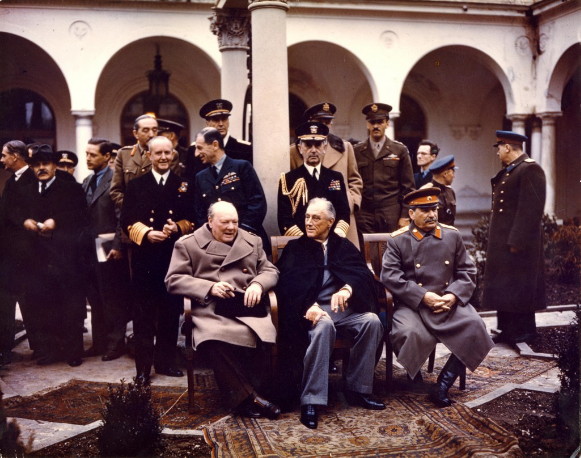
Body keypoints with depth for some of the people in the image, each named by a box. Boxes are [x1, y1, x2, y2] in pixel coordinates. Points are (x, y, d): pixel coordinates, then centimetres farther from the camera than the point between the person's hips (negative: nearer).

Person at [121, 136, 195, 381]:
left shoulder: (184, 185, 9)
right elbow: (127, 220, 2)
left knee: (170, 310, 8)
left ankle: (166, 360, 21)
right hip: (144, 256, -1)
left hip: (174, 256, 1)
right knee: (143, 312, 1)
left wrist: (177, 228, -14)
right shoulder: (136, 185, 8)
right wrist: (146, 233, -15)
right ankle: (143, 365, 9)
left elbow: (192, 218, 6)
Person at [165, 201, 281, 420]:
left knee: (259, 335, -32)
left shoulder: (252, 241, 22)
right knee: (215, 340, -36)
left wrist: (258, 284, -4)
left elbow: (270, 270, 21)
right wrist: (209, 287, -10)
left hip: (247, 307, 2)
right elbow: (173, 280, 4)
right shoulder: (188, 244, 11)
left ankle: (241, 395, -17)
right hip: (210, 310, -2)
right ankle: (248, 398, -24)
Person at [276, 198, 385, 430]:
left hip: (345, 307, 3)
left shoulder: (344, 246, 19)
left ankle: (357, 389, -13)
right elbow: (288, 282, -3)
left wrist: (347, 289, -23)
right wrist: (308, 305, -24)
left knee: (371, 321, -27)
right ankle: (311, 400, -33)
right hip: (314, 309, -3)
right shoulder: (295, 248, 14)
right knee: (323, 325, -36)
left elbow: (363, 274, 1)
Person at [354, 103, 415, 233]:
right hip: (364, 216, 1)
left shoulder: (400, 150, 7)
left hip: (392, 217, -1)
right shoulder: (357, 151, 9)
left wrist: (405, 216, 0)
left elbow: (408, 187, 6)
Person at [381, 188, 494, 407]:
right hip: (413, 305, -3)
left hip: (450, 303, 3)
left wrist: (453, 295, -9)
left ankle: (443, 384, -12)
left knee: (474, 327, -24)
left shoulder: (452, 235, 13)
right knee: (409, 333, -33)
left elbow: (467, 271, 11)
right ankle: (415, 379, -1)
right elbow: (389, 275, -8)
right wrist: (423, 297, -17)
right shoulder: (398, 240, 3)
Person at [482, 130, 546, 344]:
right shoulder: (508, 171, 17)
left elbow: (531, 209, -20)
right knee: (503, 286, 13)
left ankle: (525, 331, 11)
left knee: (519, 286, -1)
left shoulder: (530, 169, -14)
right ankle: (507, 329, 21)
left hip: (518, 241, -10)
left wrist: (517, 241, -22)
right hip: (501, 241, 10)